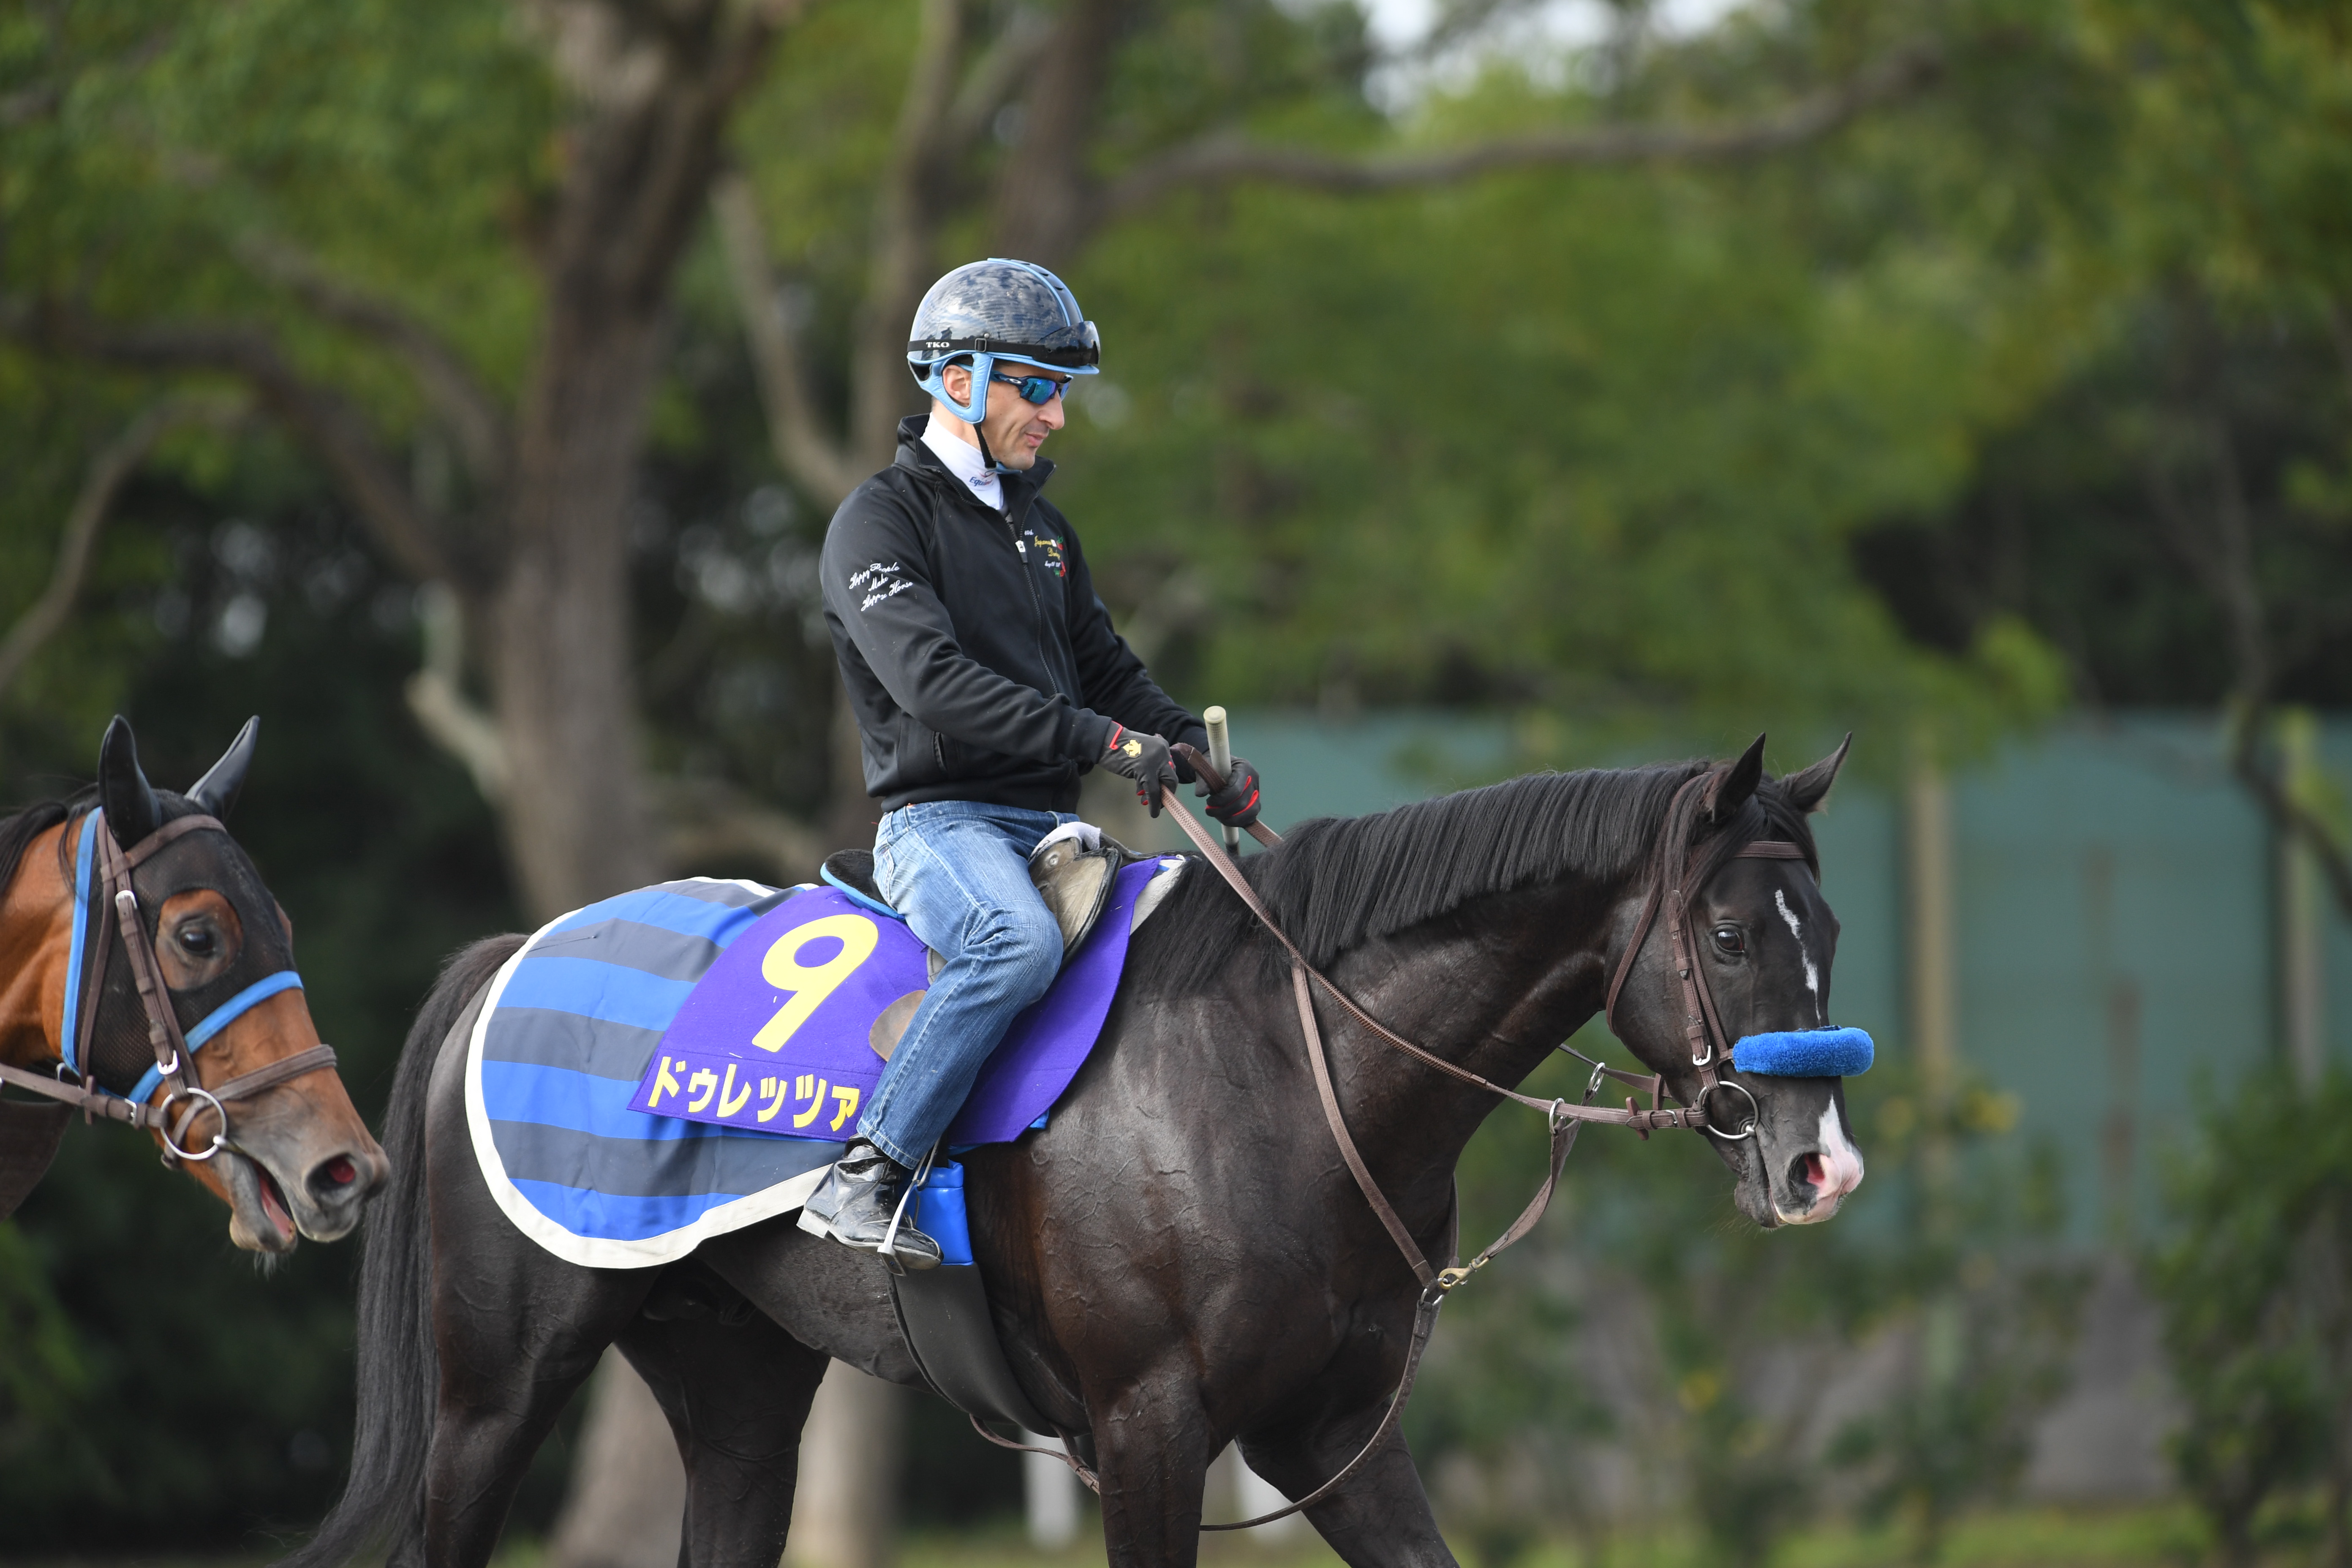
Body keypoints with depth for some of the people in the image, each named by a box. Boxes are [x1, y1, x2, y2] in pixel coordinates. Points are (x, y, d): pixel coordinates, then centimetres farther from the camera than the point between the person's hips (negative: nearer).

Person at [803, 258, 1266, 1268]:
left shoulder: (1041, 528, 21)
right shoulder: (882, 521, -5)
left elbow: (1105, 670, 25)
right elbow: (930, 679, -20)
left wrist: (1203, 758, 4)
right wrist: (1100, 739, -29)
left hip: (1049, 829, 8)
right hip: (940, 821, -8)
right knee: (1021, 940, -38)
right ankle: (862, 1179, -36)